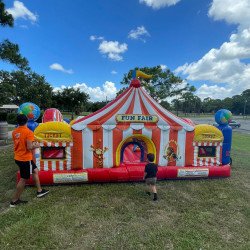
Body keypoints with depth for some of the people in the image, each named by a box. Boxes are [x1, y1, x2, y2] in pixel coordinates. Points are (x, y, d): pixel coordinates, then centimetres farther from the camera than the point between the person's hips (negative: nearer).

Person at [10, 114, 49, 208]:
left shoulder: (14, 132, 4)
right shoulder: (28, 132, -20)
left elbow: (19, 143, 13)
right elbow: (29, 147, -23)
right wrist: (36, 145, -3)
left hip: (18, 158, 8)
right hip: (25, 159, -8)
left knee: (35, 171, 21)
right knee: (23, 179, 7)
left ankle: (39, 191, 31)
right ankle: (14, 201, 21)